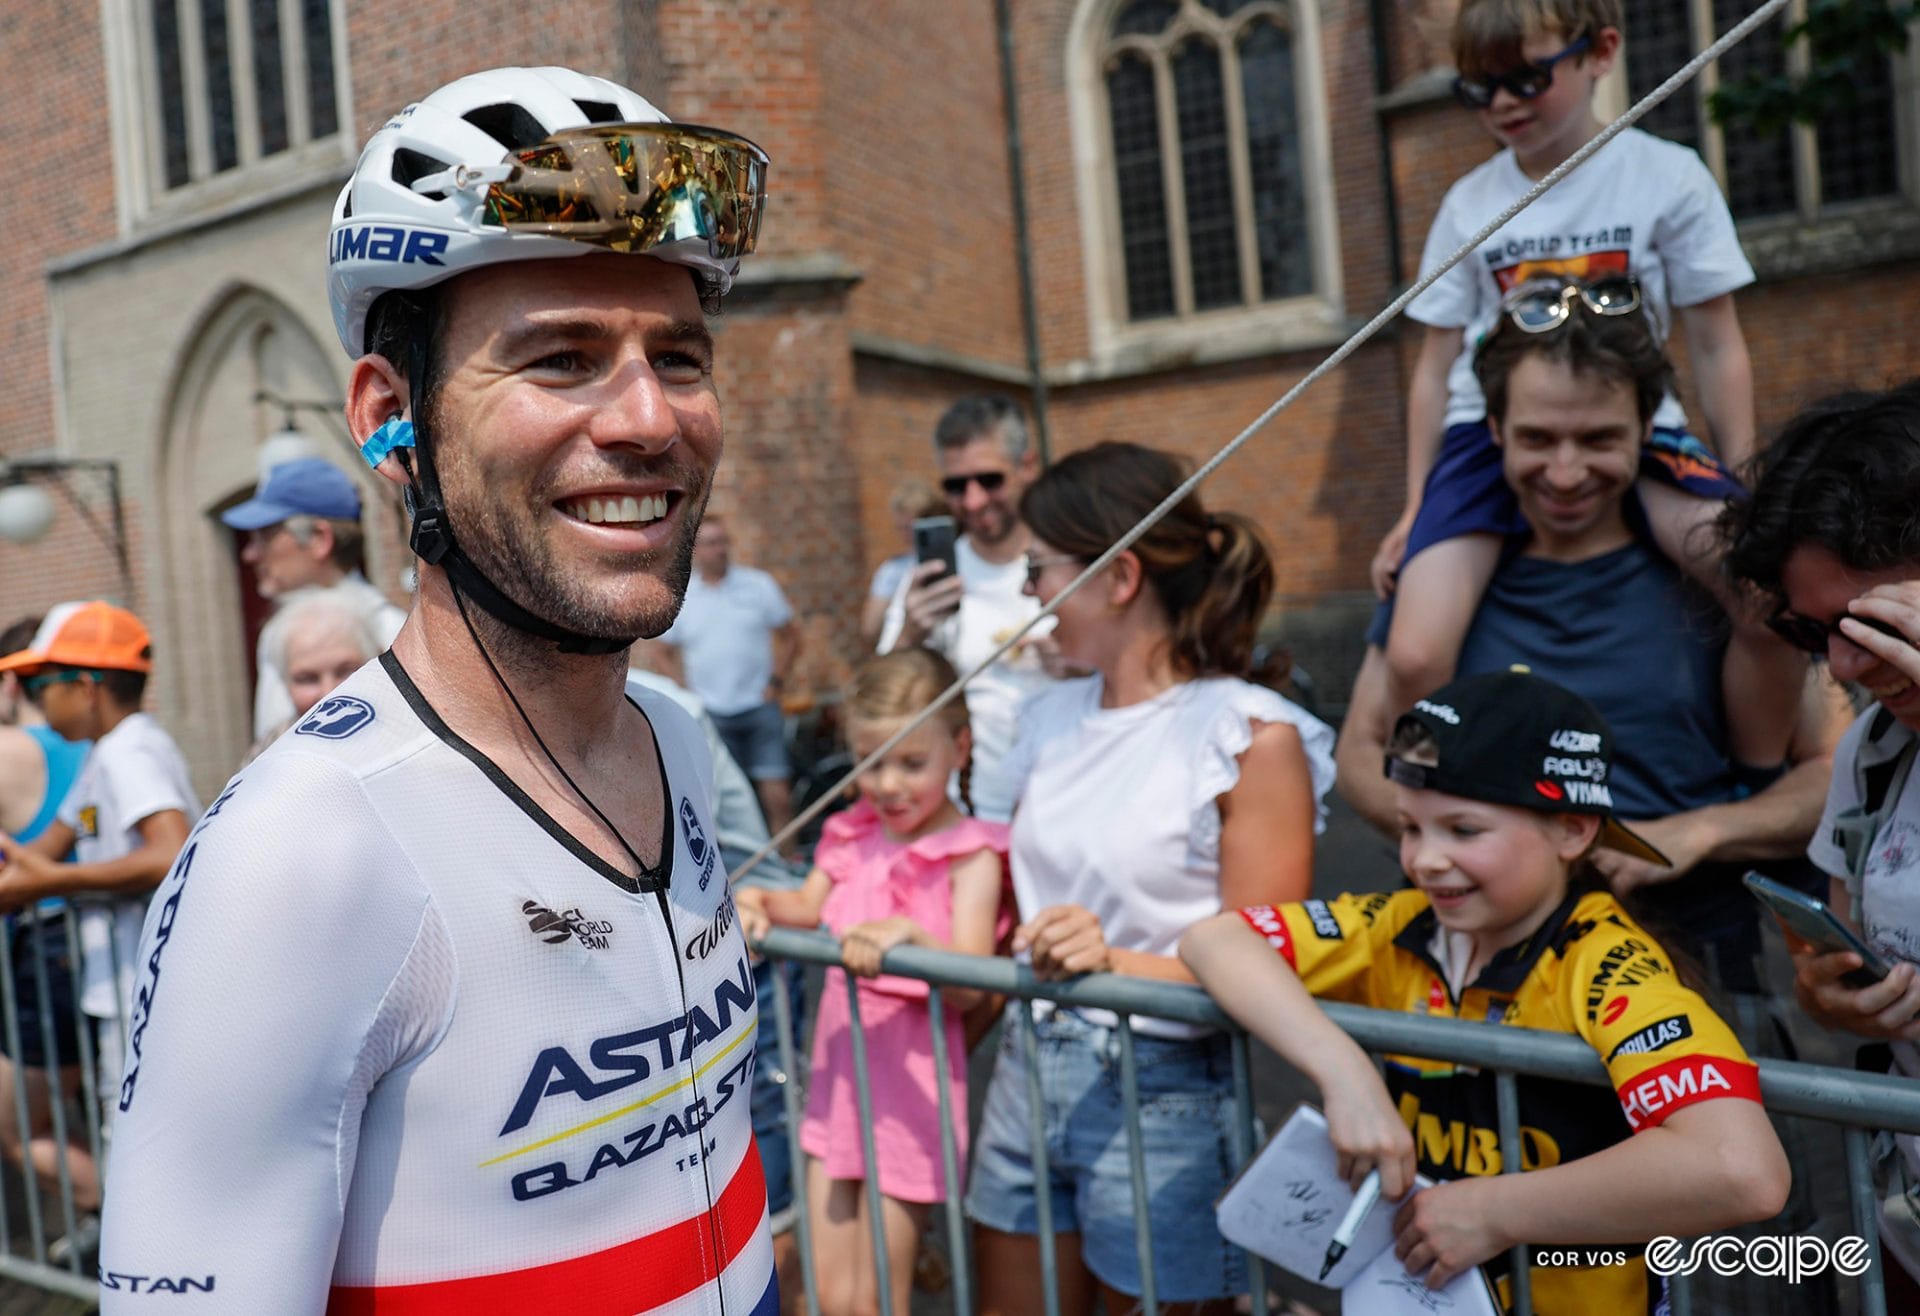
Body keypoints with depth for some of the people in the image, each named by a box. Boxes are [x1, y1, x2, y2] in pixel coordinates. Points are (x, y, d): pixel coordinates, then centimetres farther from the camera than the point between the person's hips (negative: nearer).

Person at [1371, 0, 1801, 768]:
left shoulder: (1667, 177, 2)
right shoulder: (1468, 205, 7)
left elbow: (1716, 346, 6)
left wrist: (1743, 495, 2)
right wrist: (1414, 508, 9)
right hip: (1491, 431, 1)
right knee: (1413, 658, -22)